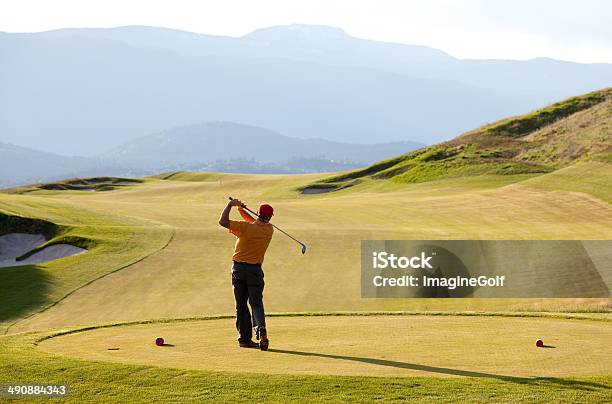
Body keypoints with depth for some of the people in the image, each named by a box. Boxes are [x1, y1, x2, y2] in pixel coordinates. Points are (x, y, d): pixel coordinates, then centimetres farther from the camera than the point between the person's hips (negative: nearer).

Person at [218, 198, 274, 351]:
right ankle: (261, 329, -24)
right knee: (256, 303, 4)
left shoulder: (245, 227, -13)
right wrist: (242, 211, 11)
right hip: (255, 270, 1)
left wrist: (230, 204, -6)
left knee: (241, 305, 8)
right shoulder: (269, 230, 0)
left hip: (238, 268, -1)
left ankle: (244, 338, 8)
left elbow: (223, 221, -17)